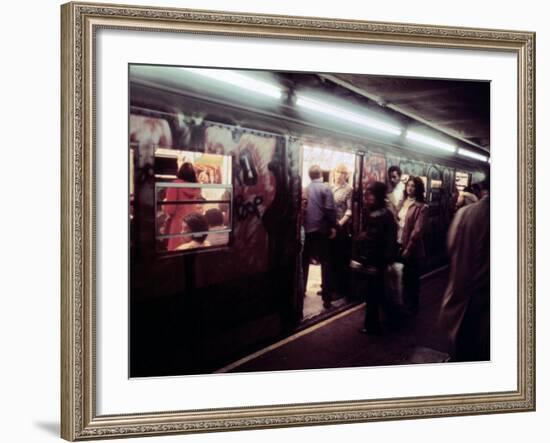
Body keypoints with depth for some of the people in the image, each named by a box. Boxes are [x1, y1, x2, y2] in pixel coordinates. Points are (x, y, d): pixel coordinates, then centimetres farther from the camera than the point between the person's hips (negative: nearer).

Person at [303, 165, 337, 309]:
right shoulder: (325, 188, -6)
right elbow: (330, 209, -13)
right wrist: (333, 226, -5)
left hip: (306, 230, 4)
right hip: (321, 230, -3)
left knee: (304, 262, 15)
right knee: (325, 262, 1)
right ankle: (326, 297, -3)